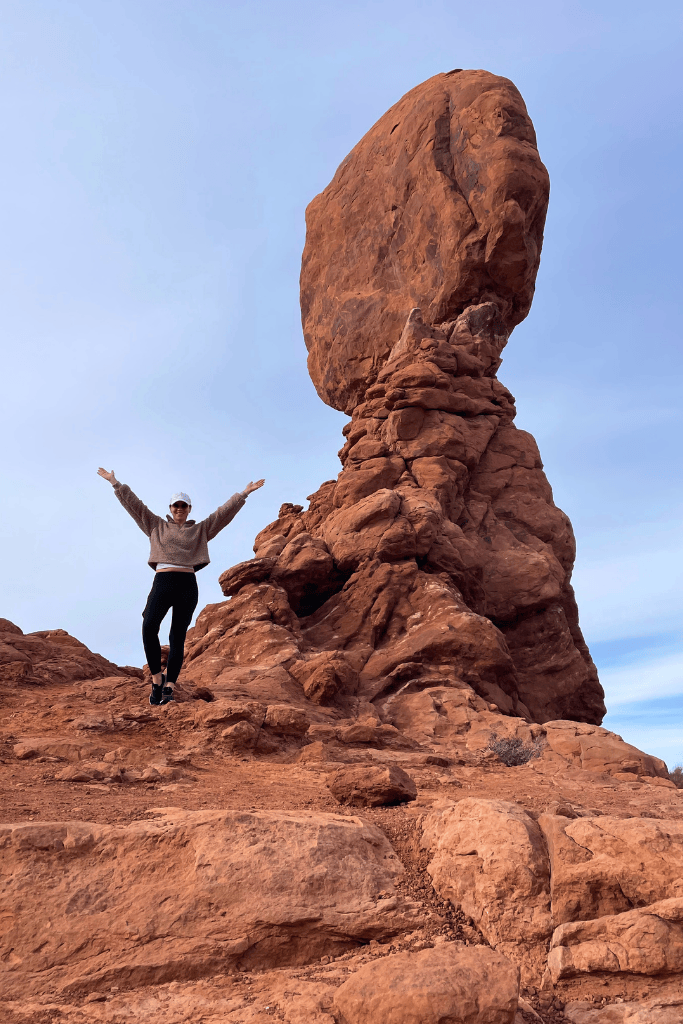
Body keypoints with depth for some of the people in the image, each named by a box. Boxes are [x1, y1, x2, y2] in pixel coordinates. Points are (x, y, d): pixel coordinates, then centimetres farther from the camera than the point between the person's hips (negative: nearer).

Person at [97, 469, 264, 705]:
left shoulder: (200, 530, 17)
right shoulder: (157, 526, 19)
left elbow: (224, 512, 12)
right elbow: (134, 505, 17)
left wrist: (244, 493, 6)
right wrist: (116, 484, 15)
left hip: (187, 585, 0)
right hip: (162, 582, 0)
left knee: (177, 636, -3)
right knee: (149, 627, -22)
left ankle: (169, 687, -1)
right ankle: (157, 678, -9)